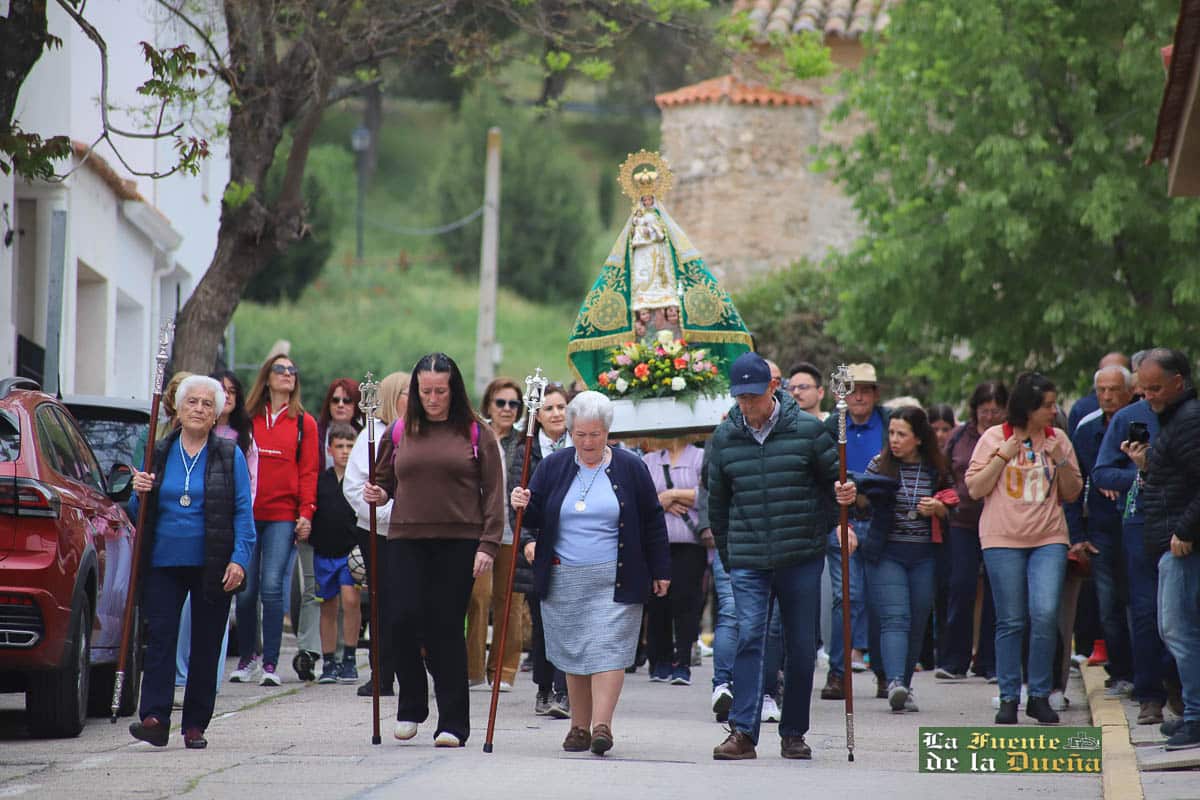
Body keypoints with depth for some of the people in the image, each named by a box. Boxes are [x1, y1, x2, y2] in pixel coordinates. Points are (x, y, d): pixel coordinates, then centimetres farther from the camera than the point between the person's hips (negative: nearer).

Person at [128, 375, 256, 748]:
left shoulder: (230, 456, 4)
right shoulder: (159, 454, 10)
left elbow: (243, 511, 0)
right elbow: (142, 515, 16)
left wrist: (240, 559, -11)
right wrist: (140, 494, -6)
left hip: (211, 566, -1)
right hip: (164, 563, 2)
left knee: (206, 645, 3)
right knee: (160, 638, -9)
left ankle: (196, 724, 9)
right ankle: (154, 718, -16)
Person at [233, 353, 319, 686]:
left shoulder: (304, 423, 8)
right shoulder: (248, 419, 10)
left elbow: (308, 471, 6)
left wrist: (306, 512, -4)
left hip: (283, 516, -1)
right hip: (248, 515, 1)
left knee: (271, 587, -10)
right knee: (246, 590, 2)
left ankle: (270, 664, -5)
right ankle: (246, 657, 19)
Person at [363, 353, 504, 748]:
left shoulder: (476, 434, 3)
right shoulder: (399, 432, 10)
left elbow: (493, 493, 2)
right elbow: (383, 480, 21)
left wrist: (488, 544, -7)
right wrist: (377, 493, -2)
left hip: (459, 543, -2)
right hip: (406, 541, 2)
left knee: (447, 627, -2)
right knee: (404, 619, -9)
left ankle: (453, 722, 5)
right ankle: (411, 705, 13)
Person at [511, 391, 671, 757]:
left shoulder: (629, 468, 3)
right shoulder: (553, 466, 8)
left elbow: (652, 521, 7)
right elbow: (535, 516, 12)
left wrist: (660, 571, 7)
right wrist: (523, 505, -11)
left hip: (614, 581, -3)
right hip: (564, 579, 3)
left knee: (607, 650, -11)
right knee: (573, 655, 5)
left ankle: (602, 725, -14)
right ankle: (579, 727, 12)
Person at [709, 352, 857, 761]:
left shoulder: (807, 430, -2)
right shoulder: (724, 438, 5)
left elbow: (834, 477, 8)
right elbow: (717, 501, 16)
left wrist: (844, 493, -16)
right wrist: (727, 553, 18)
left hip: (801, 558, 0)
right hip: (747, 562, 0)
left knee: (801, 646, 5)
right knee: (749, 637, -13)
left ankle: (793, 734, 16)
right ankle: (743, 732, -16)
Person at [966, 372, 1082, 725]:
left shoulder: (1058, 439, 9)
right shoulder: (994, 438, 2)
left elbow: (1072, 493, 11)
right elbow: (975, 489, -1)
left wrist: (1060, 462, -5)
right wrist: (1003, 455, -8)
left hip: (1049, 539, 1)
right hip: (1003, 539, -1)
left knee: (1045, 615, -12)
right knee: (1011, 622, 0)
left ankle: (1040, 696, -2)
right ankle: (1009, 698, 8)